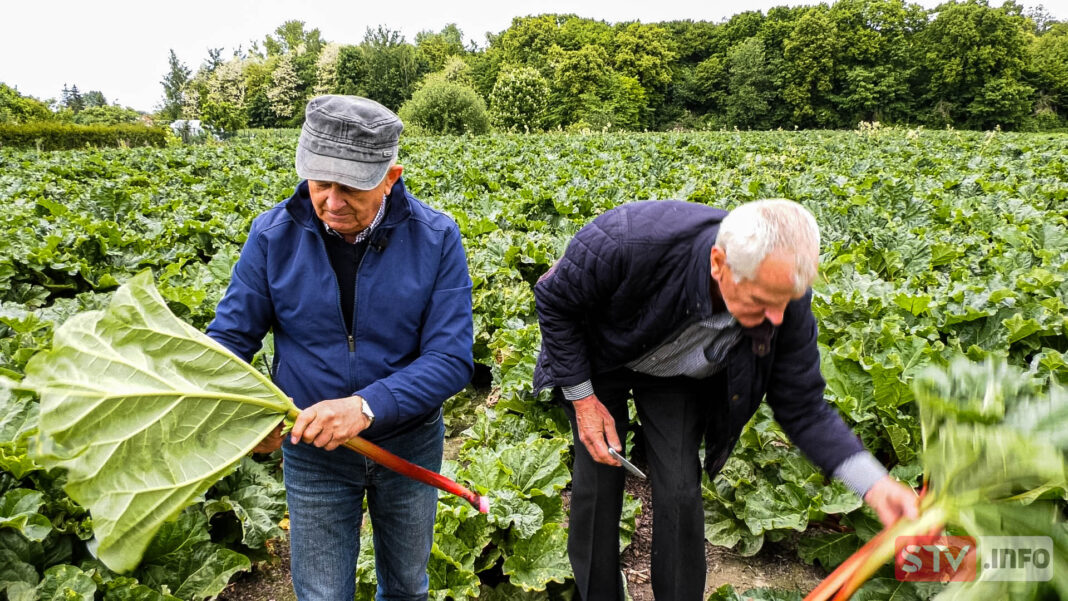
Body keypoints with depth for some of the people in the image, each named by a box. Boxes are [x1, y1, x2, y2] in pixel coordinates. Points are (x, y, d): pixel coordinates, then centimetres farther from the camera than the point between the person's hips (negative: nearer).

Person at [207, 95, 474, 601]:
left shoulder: (435, 239, -19)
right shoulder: (274, 235, -14)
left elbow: (451, 359, -22)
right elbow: (230, 337, -7)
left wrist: (366, 406, -35)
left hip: (409, 442, 0)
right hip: (312, 450, 0)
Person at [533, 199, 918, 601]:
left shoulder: (784, 301, -31)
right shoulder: (633, 240, -43)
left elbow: (803, 409, -17)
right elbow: (554, 299, -22)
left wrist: (873, 483, -32)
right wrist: (582, 397, -19)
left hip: (680, 377, 2)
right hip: (598, 358, -1)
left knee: (680, 492, -5)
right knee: (597, 480, -2)